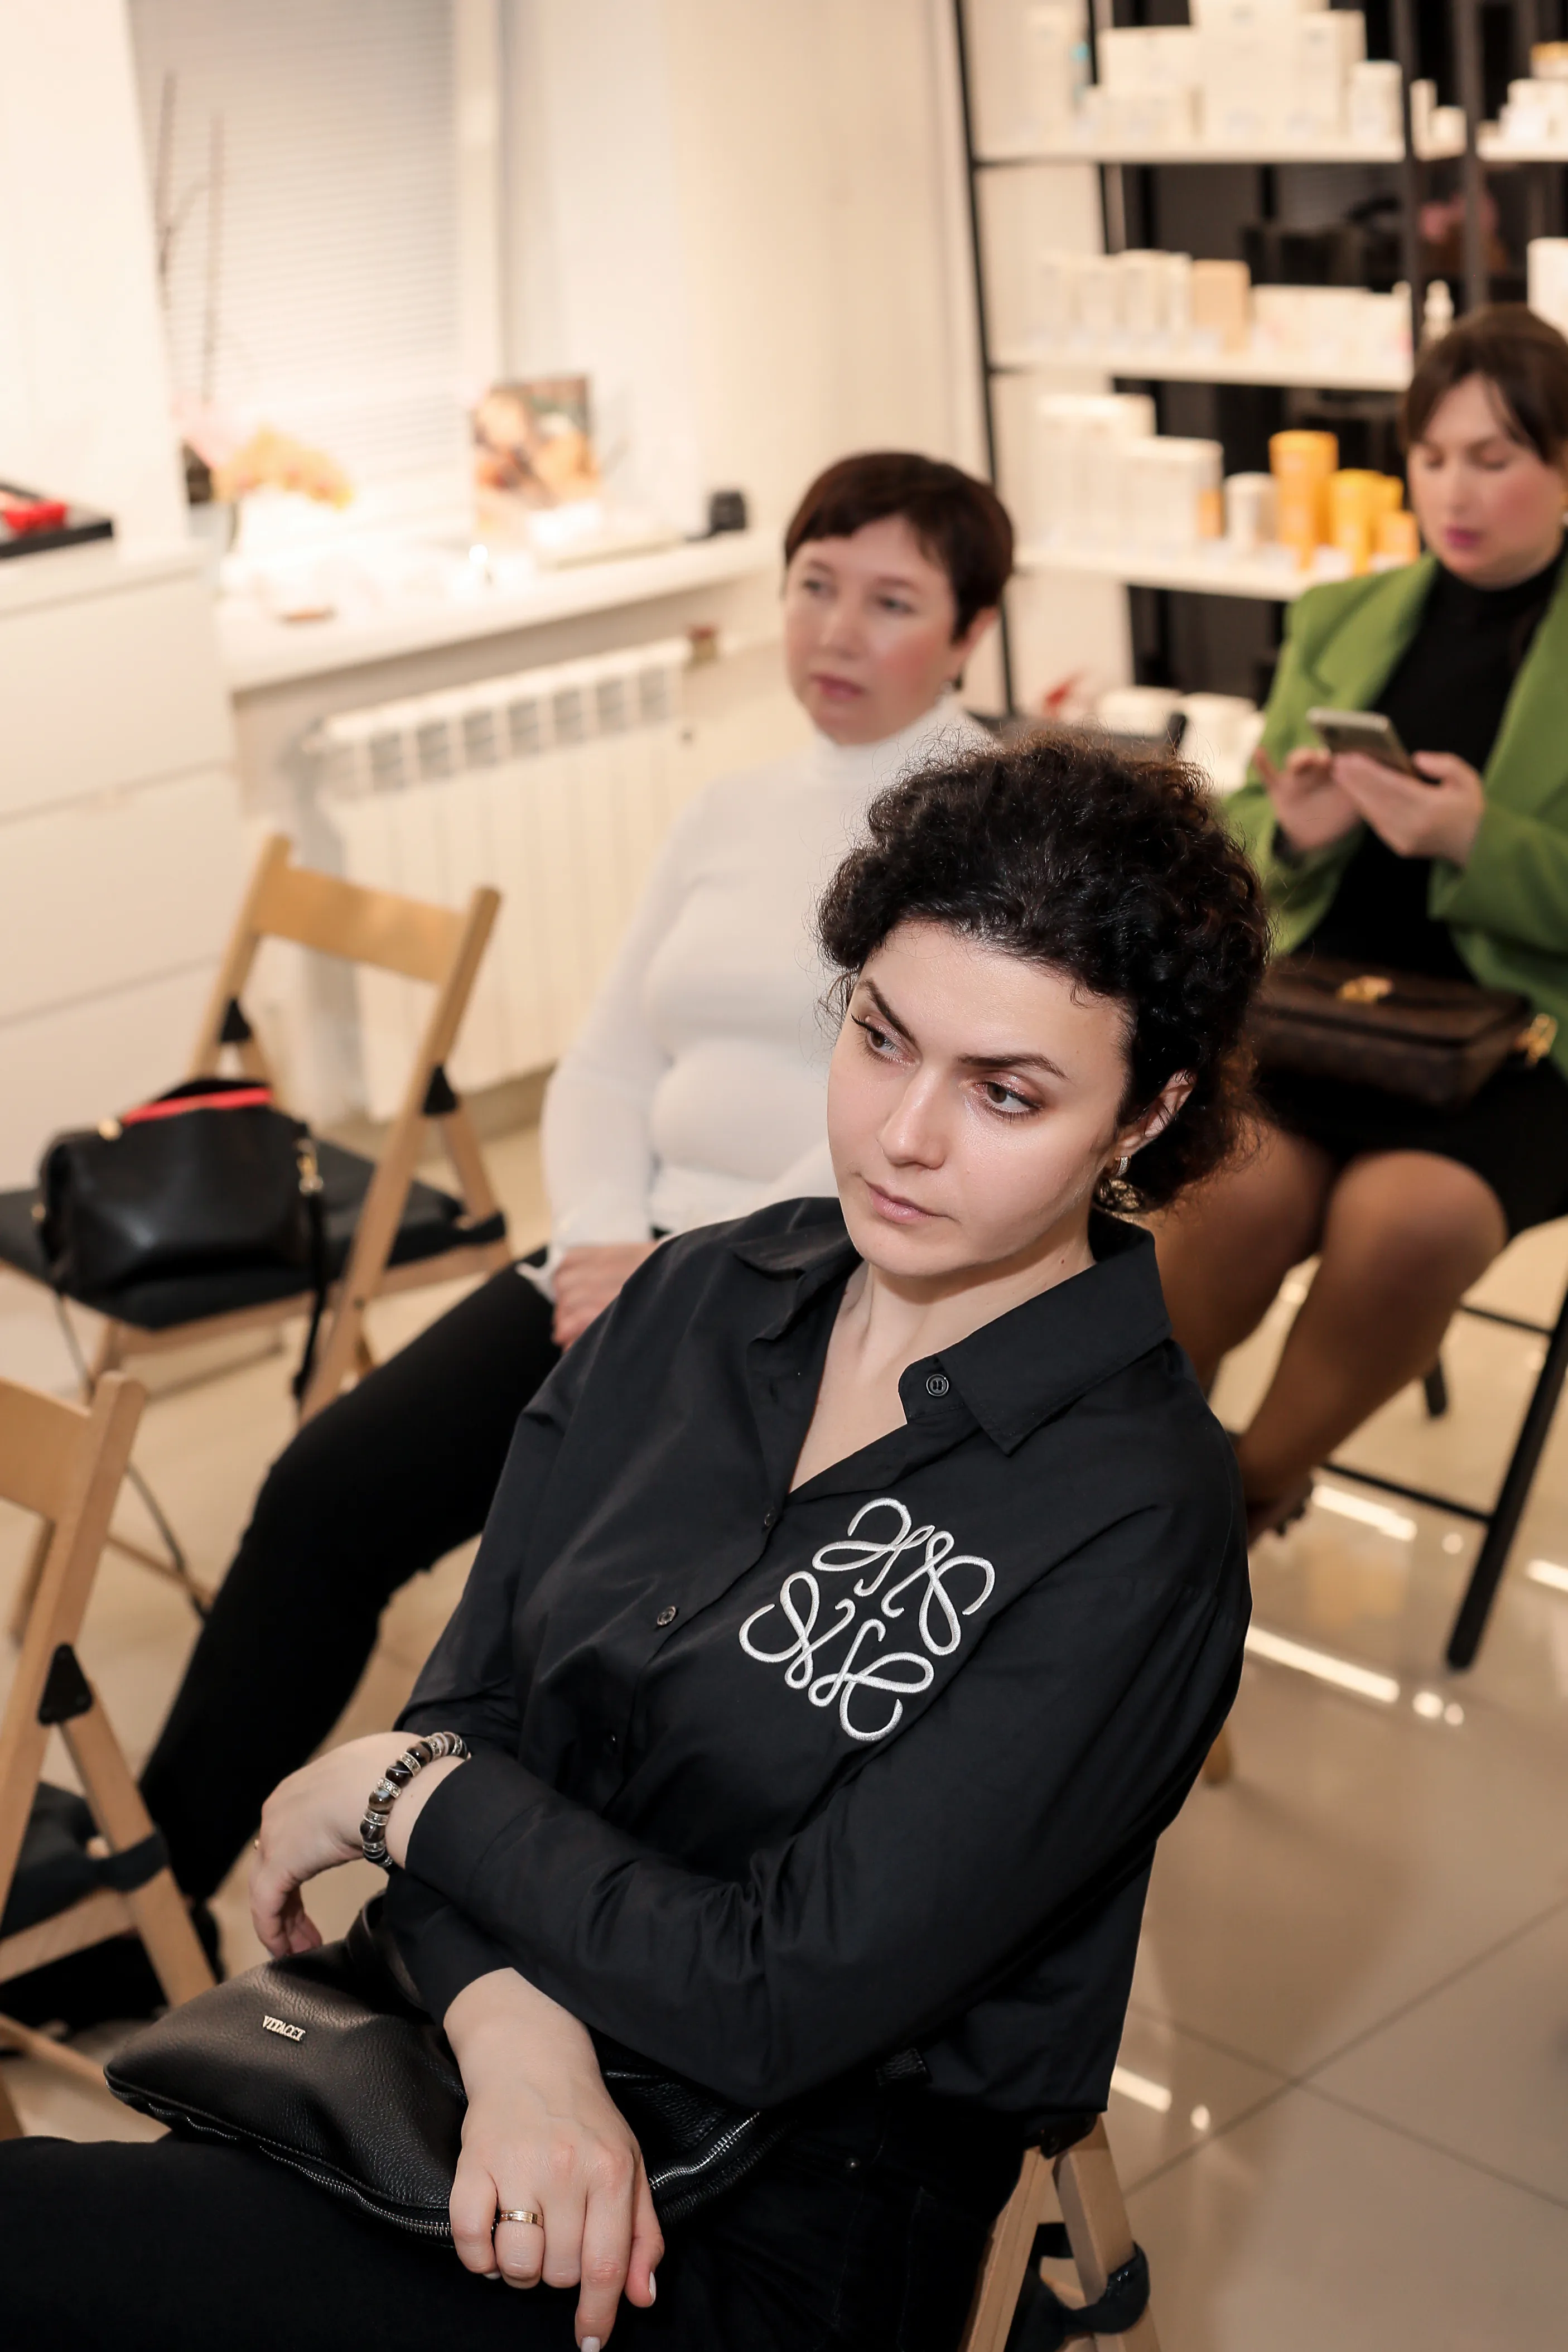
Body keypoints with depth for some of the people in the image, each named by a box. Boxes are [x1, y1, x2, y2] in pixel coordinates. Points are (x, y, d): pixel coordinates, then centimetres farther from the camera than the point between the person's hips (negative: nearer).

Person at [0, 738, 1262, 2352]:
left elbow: (782, 1997, -19)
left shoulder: (1136, 1530, -16)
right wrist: (519, 2039, -17)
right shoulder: (697, 1299, 4)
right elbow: (467, 1702, 2)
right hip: (472, 2086, 6)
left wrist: (404, 1794, -7)